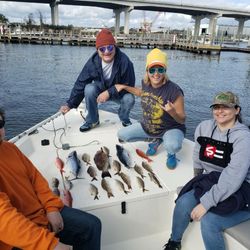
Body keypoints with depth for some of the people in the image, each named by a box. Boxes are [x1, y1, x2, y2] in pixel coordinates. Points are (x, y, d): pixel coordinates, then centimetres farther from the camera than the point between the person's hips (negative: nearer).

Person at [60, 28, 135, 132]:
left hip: (119, 92, -1)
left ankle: (124, 119, 5)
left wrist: (109, 93, -33)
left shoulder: (124, 61, -27)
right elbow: (80, 83, -14)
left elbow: (129, 85, -23)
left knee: (130, 99, -32)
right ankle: (92, 120, -7)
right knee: (89, 89, -29)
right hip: (100, 90, 2)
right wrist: (70, 104, -16)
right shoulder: (93, 62, -20)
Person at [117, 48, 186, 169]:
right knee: (121, 135, 0)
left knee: (173, 145, -39)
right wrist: (124, 87, 12)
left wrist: (172, 112, -43)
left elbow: (182, 120, -21)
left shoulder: (174, 91, -28)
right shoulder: (145, 82, -10)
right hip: (147, 127, 7)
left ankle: (171, 154, 3)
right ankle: (155, 140, 16)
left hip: (170, 129, -6)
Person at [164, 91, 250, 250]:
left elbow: (233, 178, -26)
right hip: (210, 182, 5)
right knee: (184, 203, -15)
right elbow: (198, 160, 13)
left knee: (208, 220, -25)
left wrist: (206, 203, -28)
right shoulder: (204, 127, -1)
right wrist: (198, 183, 16)